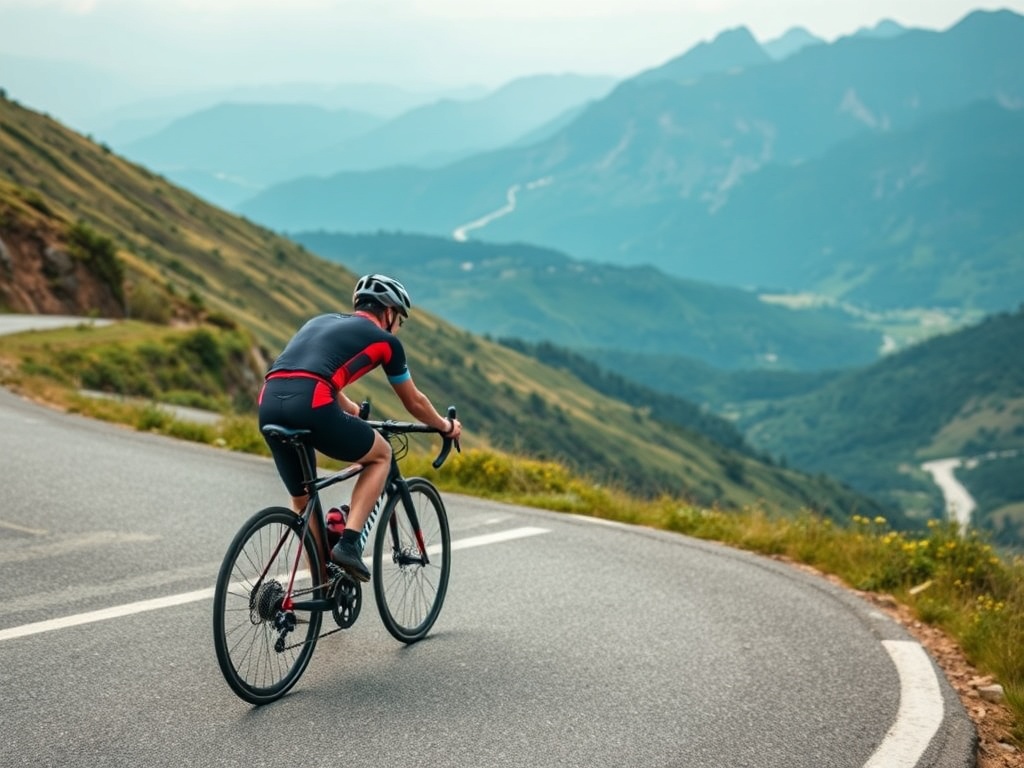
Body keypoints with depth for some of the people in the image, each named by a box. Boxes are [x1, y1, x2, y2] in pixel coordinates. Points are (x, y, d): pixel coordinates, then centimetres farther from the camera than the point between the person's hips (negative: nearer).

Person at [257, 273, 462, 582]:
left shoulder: (322, 321, 34)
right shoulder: (384, 339, 17)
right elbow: (414, 402, 29)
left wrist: (356, 412, 67)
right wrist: (446, 426, 49)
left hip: (269, 403, 6)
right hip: (309, 405, -6)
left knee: (303, 502, 24)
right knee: (381, 455, 19)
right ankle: (349, 543, 7)